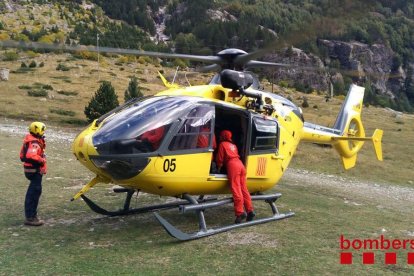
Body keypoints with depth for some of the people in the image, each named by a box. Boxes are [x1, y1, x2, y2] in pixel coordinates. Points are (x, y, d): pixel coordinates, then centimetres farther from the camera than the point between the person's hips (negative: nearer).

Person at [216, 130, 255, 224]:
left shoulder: (222, 144, 10)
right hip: (240, 164, 7)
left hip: (232, 165, -7)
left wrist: (218, 169, 23)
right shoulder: (233, 145, 30)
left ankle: (240, 212, -19)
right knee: (243, 188, 6)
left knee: (236, 189, -12)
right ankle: (250, 210, 1)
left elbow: (220, 159, 9)